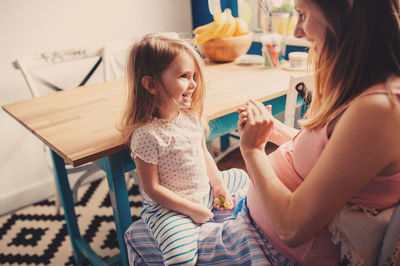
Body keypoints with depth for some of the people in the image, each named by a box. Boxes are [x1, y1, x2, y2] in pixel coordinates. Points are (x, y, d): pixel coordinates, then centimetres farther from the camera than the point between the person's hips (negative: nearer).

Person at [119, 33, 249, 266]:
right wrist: (192, 210, -19)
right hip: (170, 206, -8)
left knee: (242, 178, 20)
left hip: (204, 190, 8)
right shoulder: (146, 134, -26)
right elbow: (152, 189, -21)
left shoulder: (192, 114, -3)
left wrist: (218, 185, 2)